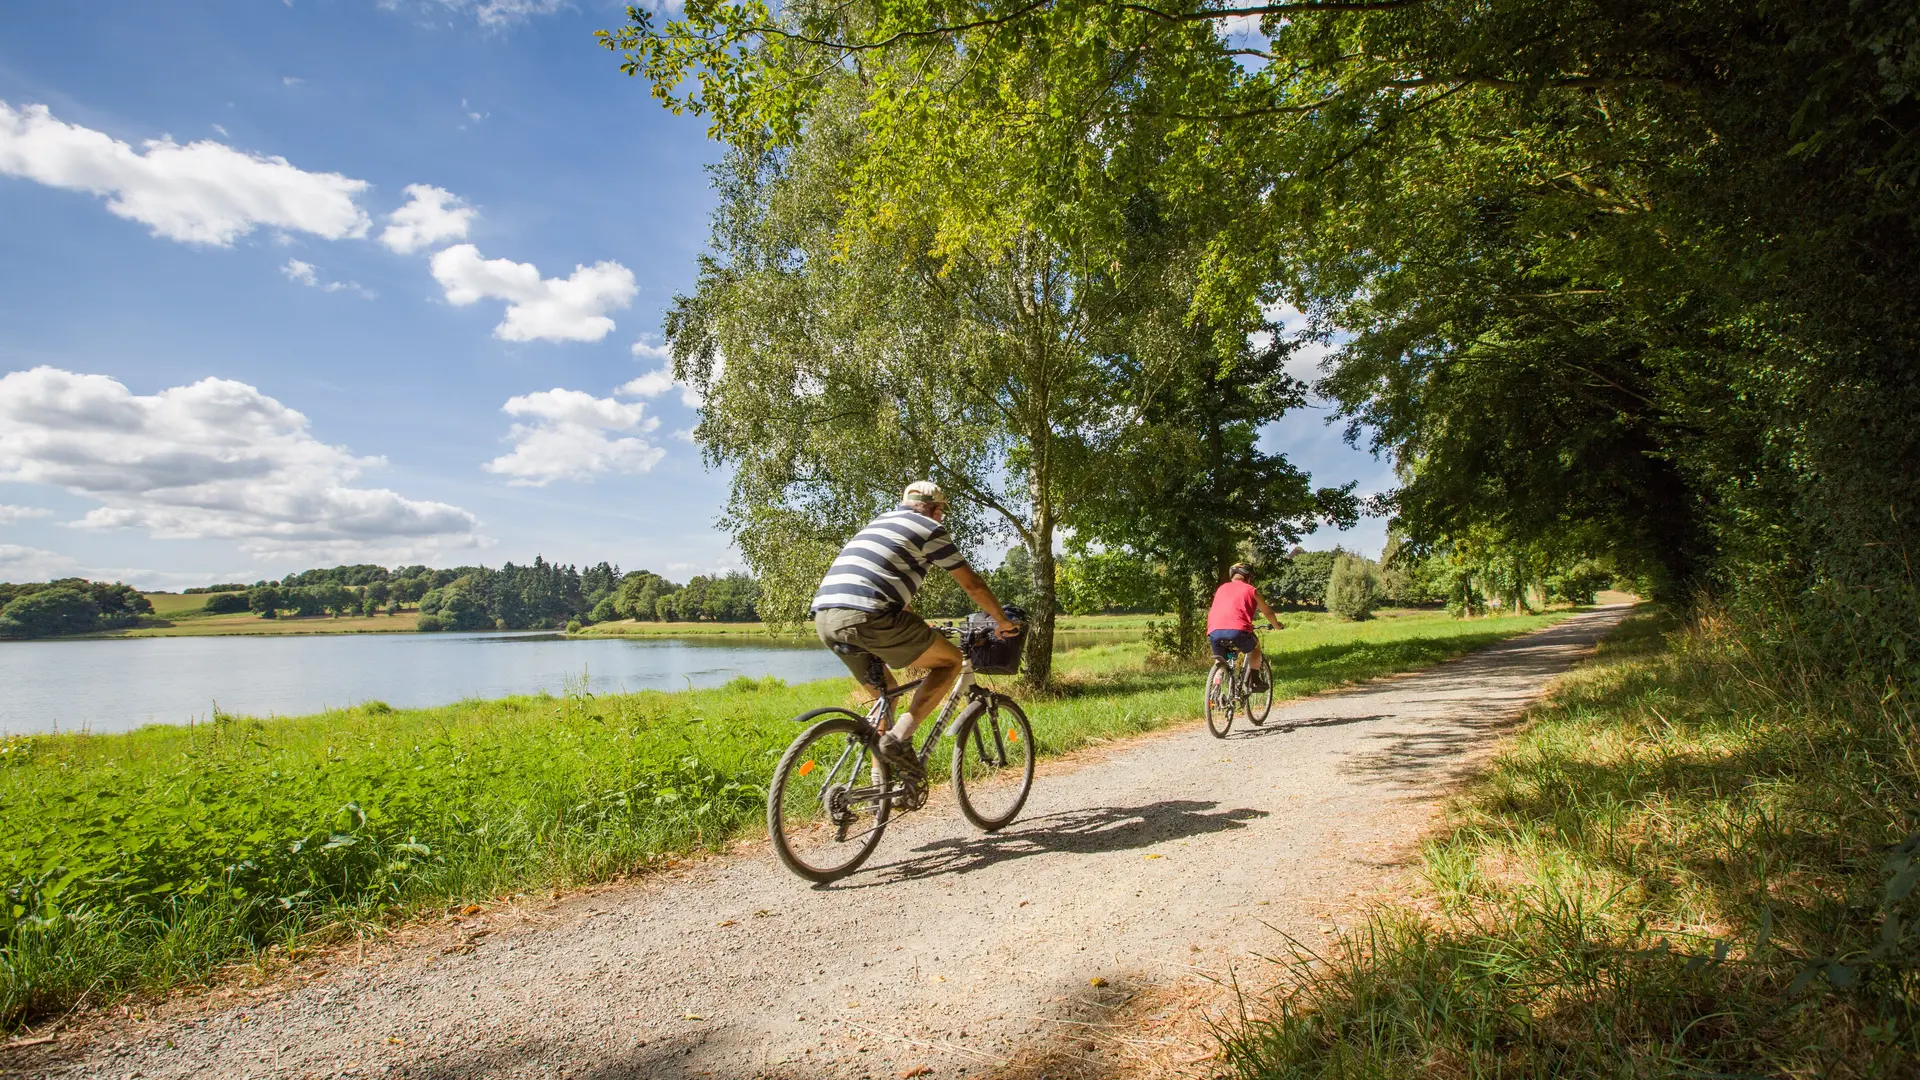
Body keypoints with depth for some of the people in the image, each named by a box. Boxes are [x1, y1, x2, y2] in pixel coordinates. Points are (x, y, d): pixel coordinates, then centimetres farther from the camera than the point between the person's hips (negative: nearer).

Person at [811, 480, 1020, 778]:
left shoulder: (879, 522, 32)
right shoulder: (930, 529, 10)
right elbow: (973, 584, 14)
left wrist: (920, 628, 54)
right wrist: (1003, 621, 30)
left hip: (824, 618, 8)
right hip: (867, 616, -8)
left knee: (884, 691, 27)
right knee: (950, 661, 11)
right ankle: (900, 736, -6)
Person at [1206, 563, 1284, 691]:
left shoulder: (1221, 589, 29)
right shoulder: (1251, 590, 20)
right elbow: (1268, 612, 31)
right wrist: (1276, 625, 50)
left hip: (1214, 632, 3)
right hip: (1237, 630, -3)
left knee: (1220, 661, 26)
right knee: (1255, 646, 28)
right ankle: (1254, 681, 23)